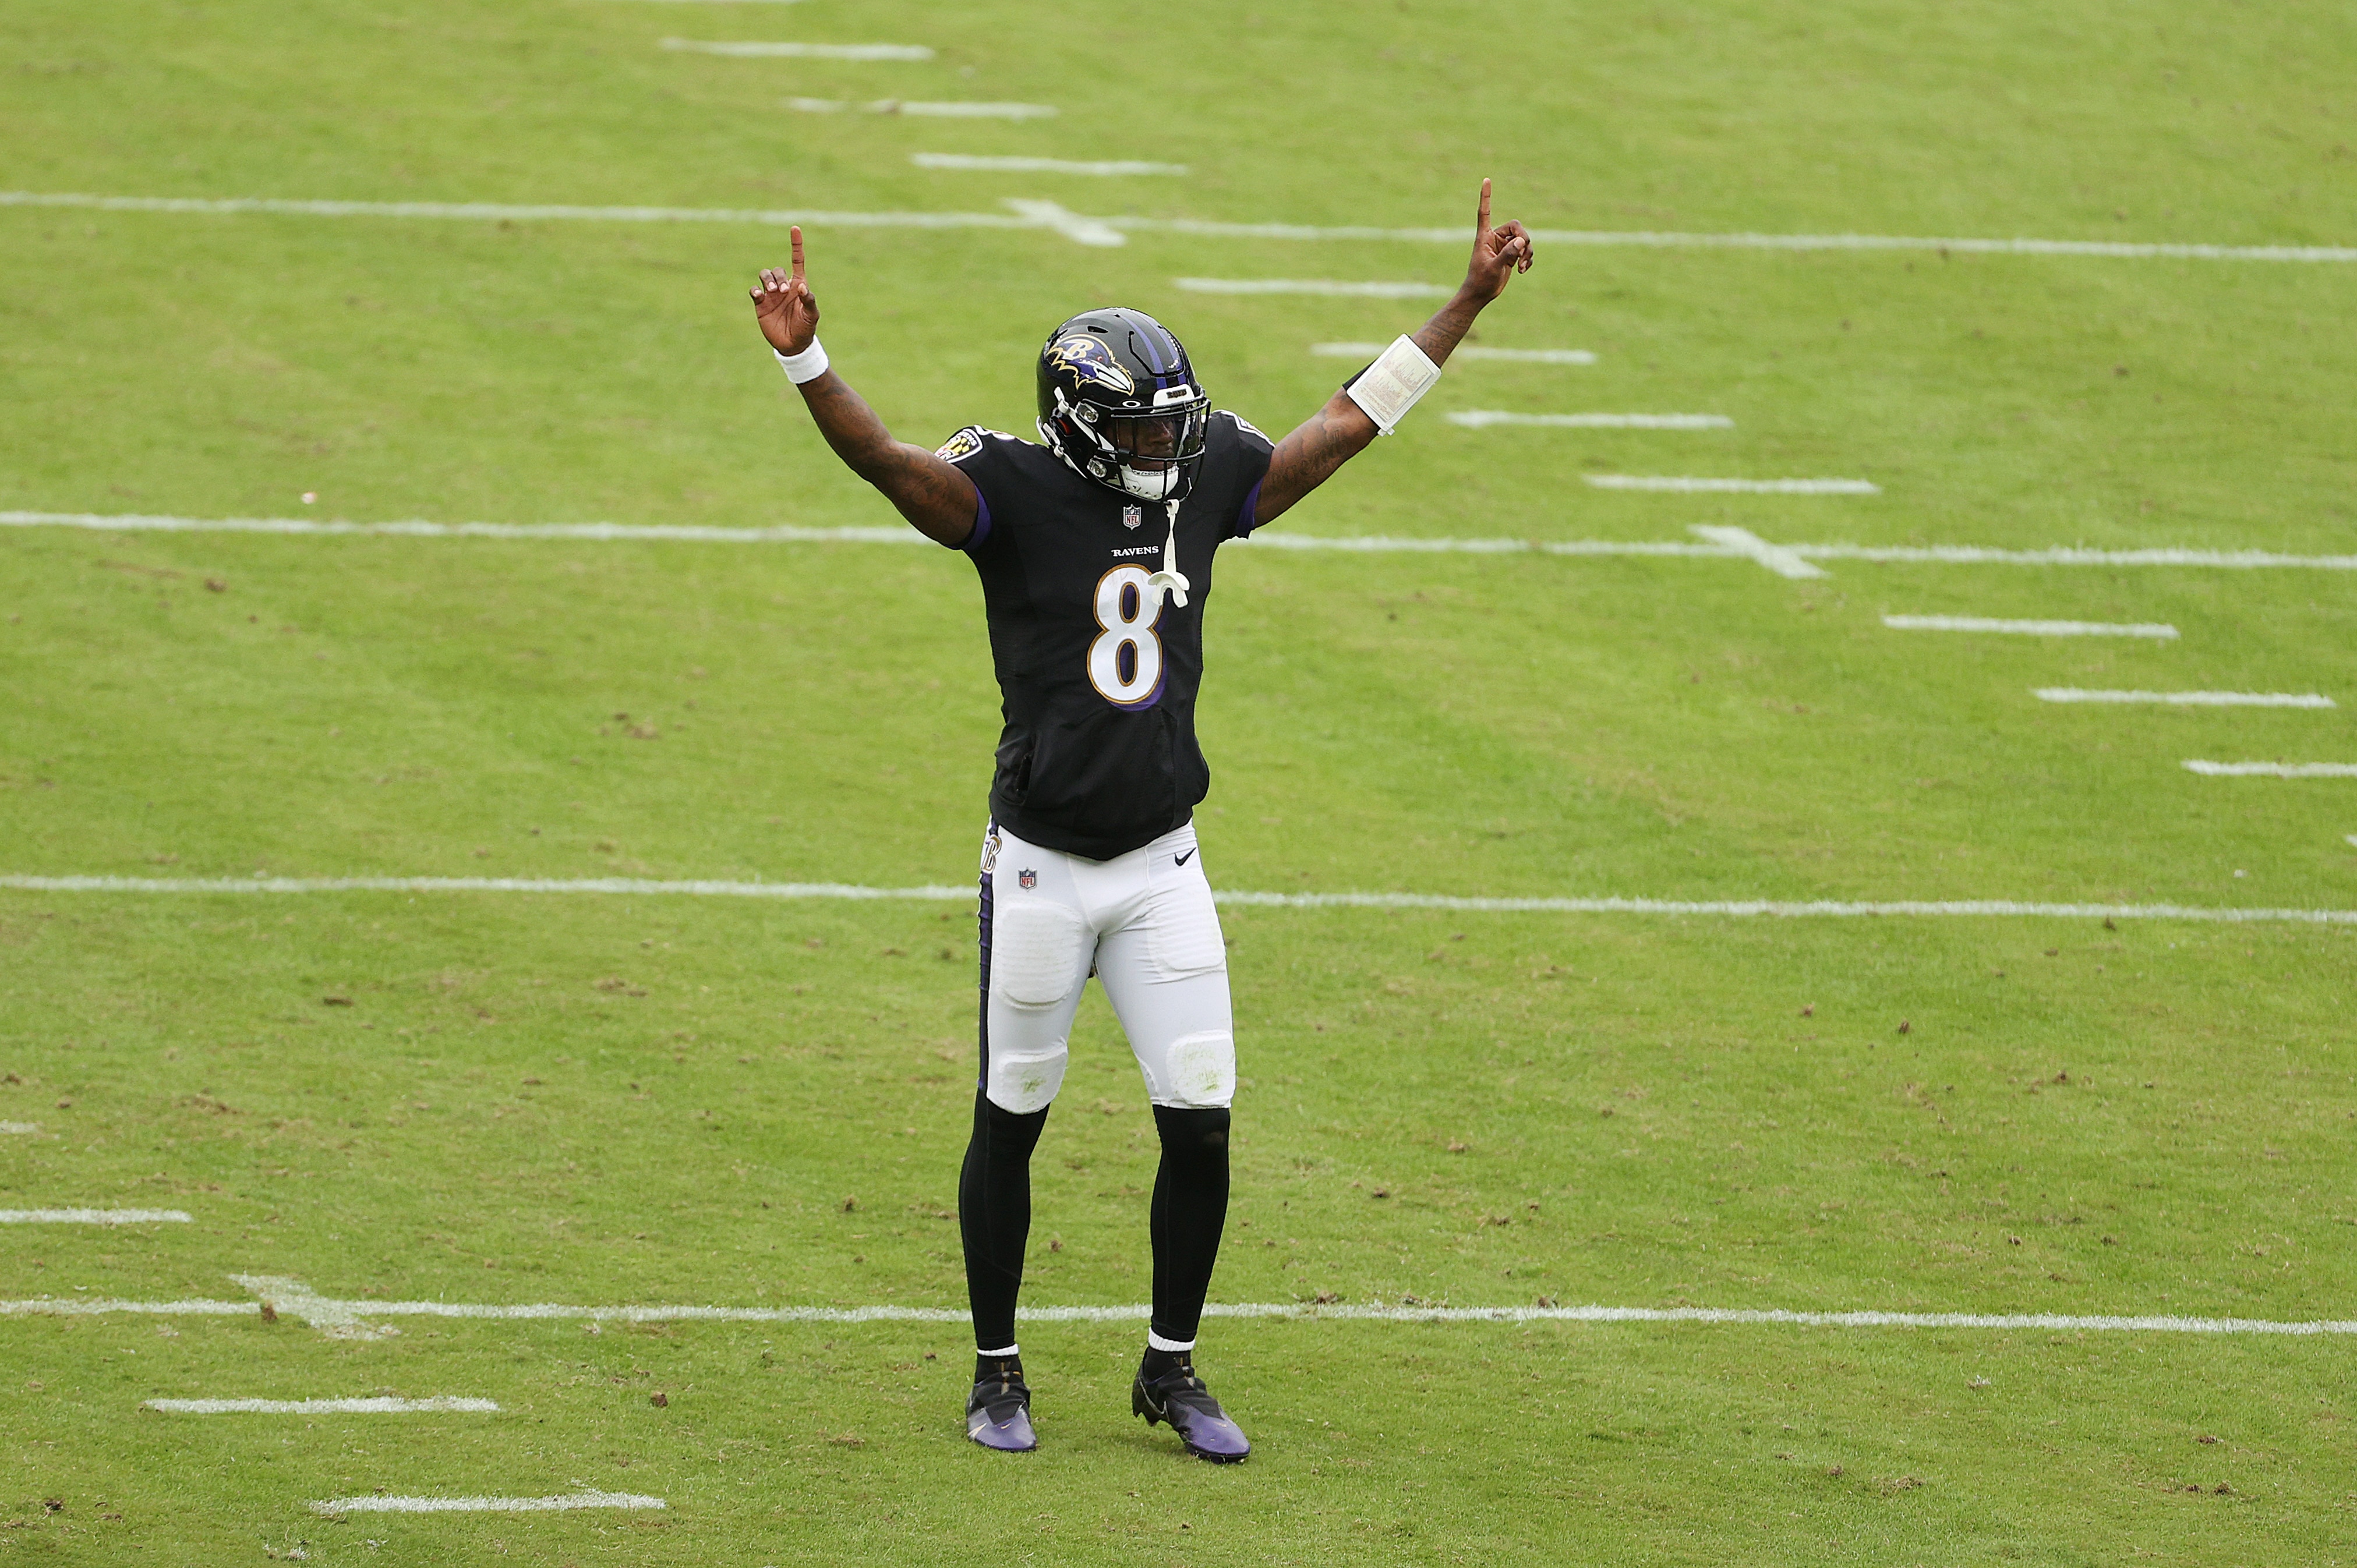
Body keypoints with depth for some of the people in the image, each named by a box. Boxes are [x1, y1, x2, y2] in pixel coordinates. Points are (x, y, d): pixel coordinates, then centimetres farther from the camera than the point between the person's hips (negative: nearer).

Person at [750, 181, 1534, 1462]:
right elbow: (884, 459, -27)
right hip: (1041, 866, -4)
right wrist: (801, 357, -45)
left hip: (1163, 870, 4)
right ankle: (996, 1372, 23)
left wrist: (1470, 302, 12)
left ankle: (1171, 1368, 17)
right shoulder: (1016, 496, -11)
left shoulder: (1205, 483, 3)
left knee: (1200, 1127, 0)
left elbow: (1349, 422, 11)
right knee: (1009, 1124, 8)